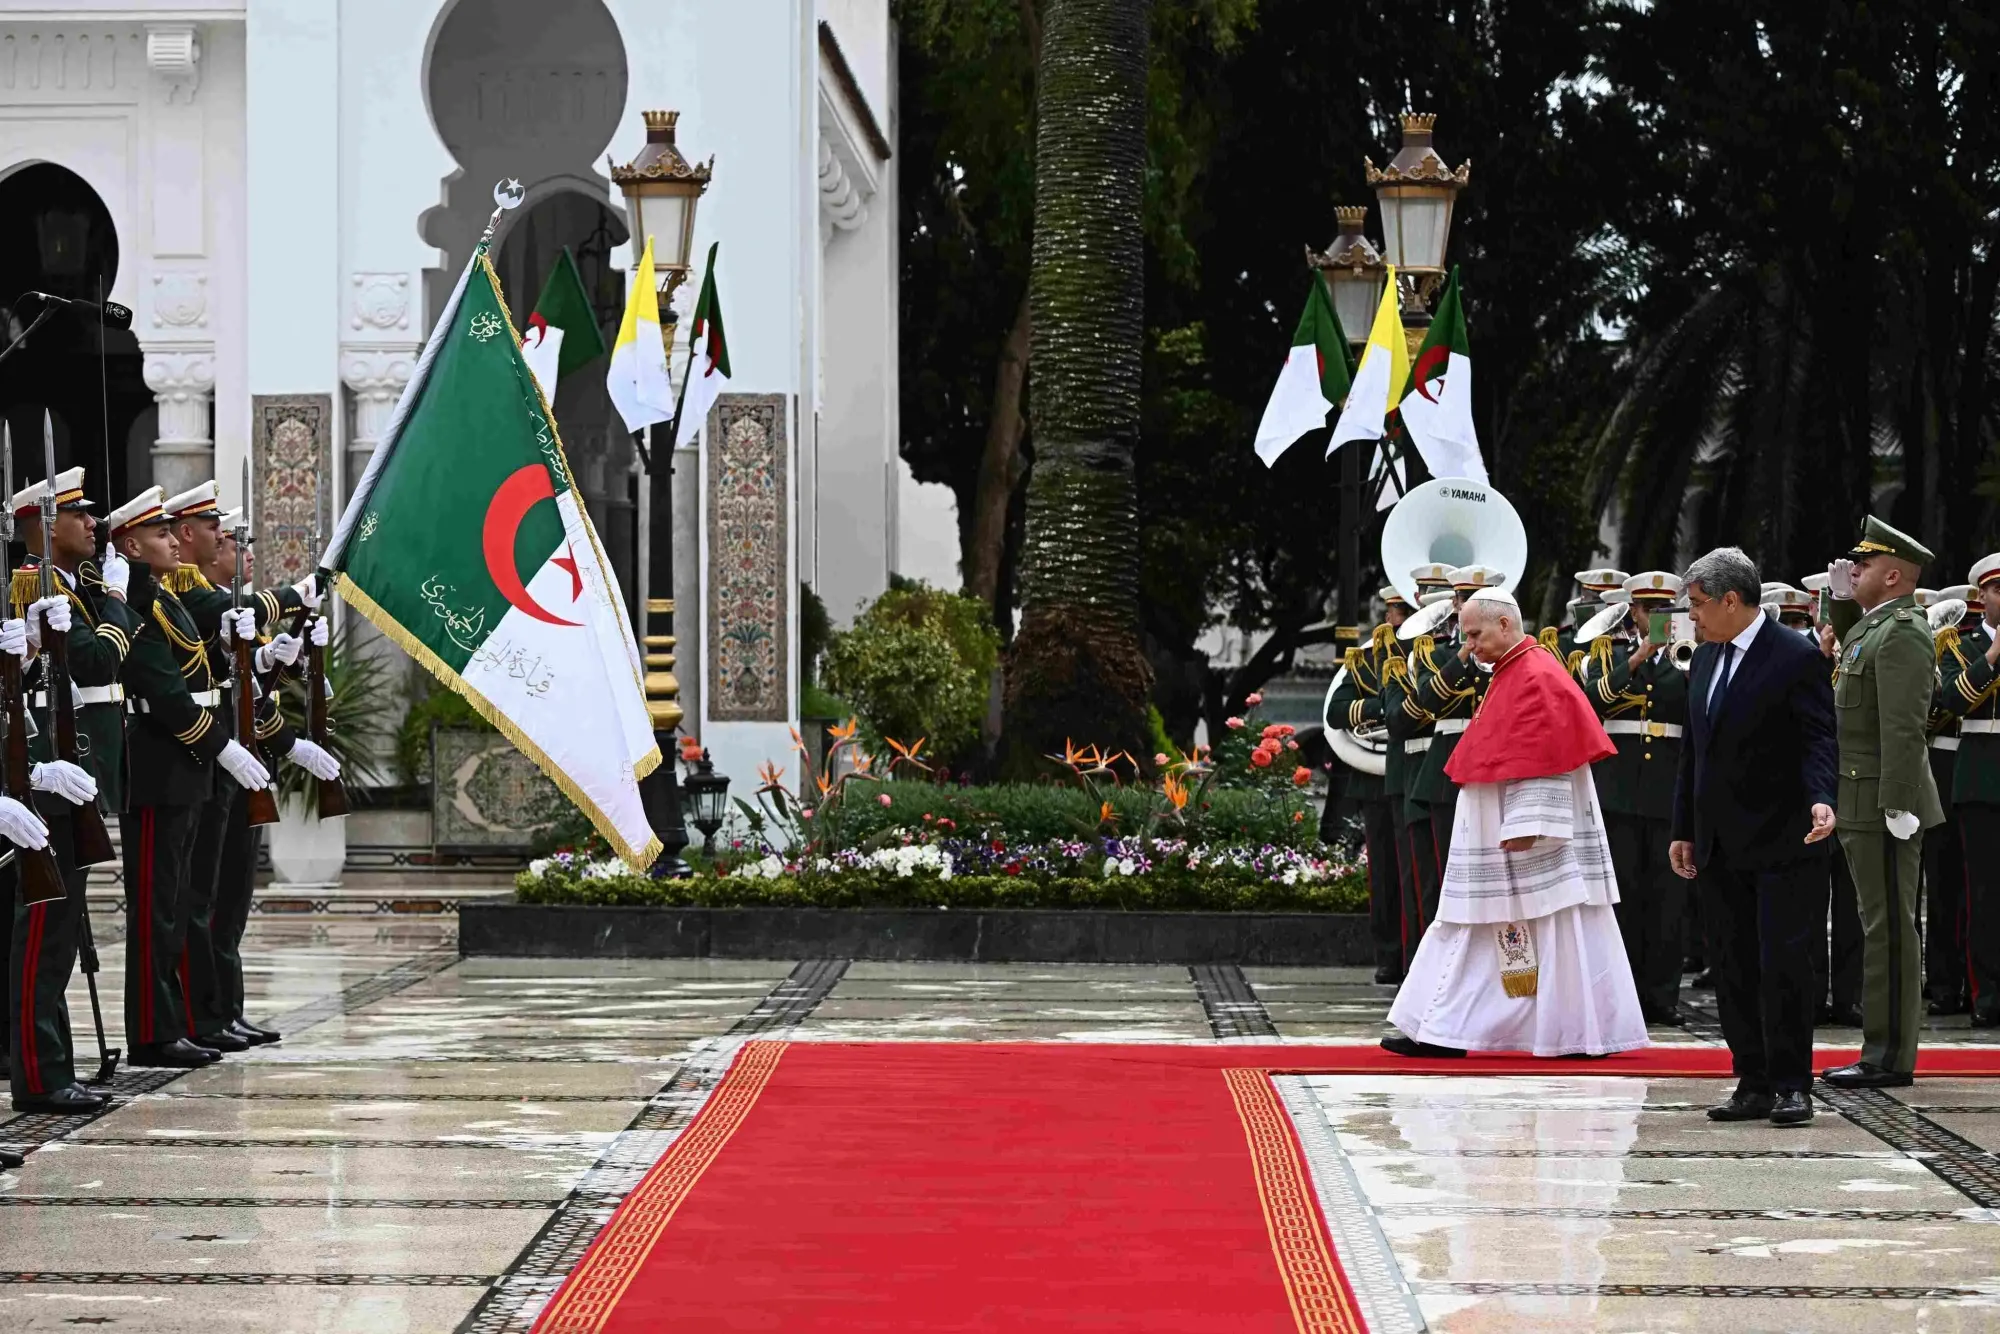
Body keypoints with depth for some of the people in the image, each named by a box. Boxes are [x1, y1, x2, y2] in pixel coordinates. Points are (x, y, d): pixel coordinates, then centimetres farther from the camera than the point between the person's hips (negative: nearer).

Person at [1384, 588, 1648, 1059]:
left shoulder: (1536, 678, -14)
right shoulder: (1510, 675, 16)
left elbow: (1542, 760, -21)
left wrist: (1524, 825, -25)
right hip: (1497, 840, 10)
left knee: (1555, 930, -3)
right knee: (1473, 929, 6)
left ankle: (1587, 1034, 3)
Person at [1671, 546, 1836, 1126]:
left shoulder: (1797, 658, -9)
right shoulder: (1705, 659, 14)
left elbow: (1818, 738, -13)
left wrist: (1821, 800, -30)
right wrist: (1684, 830, 15)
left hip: (1782, 843, -7)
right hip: (1720, 848, 7)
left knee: (1782, 963, -7)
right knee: (1735, 968, 7)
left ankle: (1791, 1085, 0)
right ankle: (1754, 1084, 12)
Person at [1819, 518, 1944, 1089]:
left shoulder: (1901, 632, -15)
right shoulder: (1870, 628, 15)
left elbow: (1905, 728, -22)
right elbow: (1845, 639, 40)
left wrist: (1898, 806, -26)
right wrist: (1841, 599, 21)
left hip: (1884, 806, -10)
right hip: (1865, 805, 10)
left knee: (1889, 929, -7)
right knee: (1882, 928, 13)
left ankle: (1890, 1058, -4)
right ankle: (1884, 1050, 19)